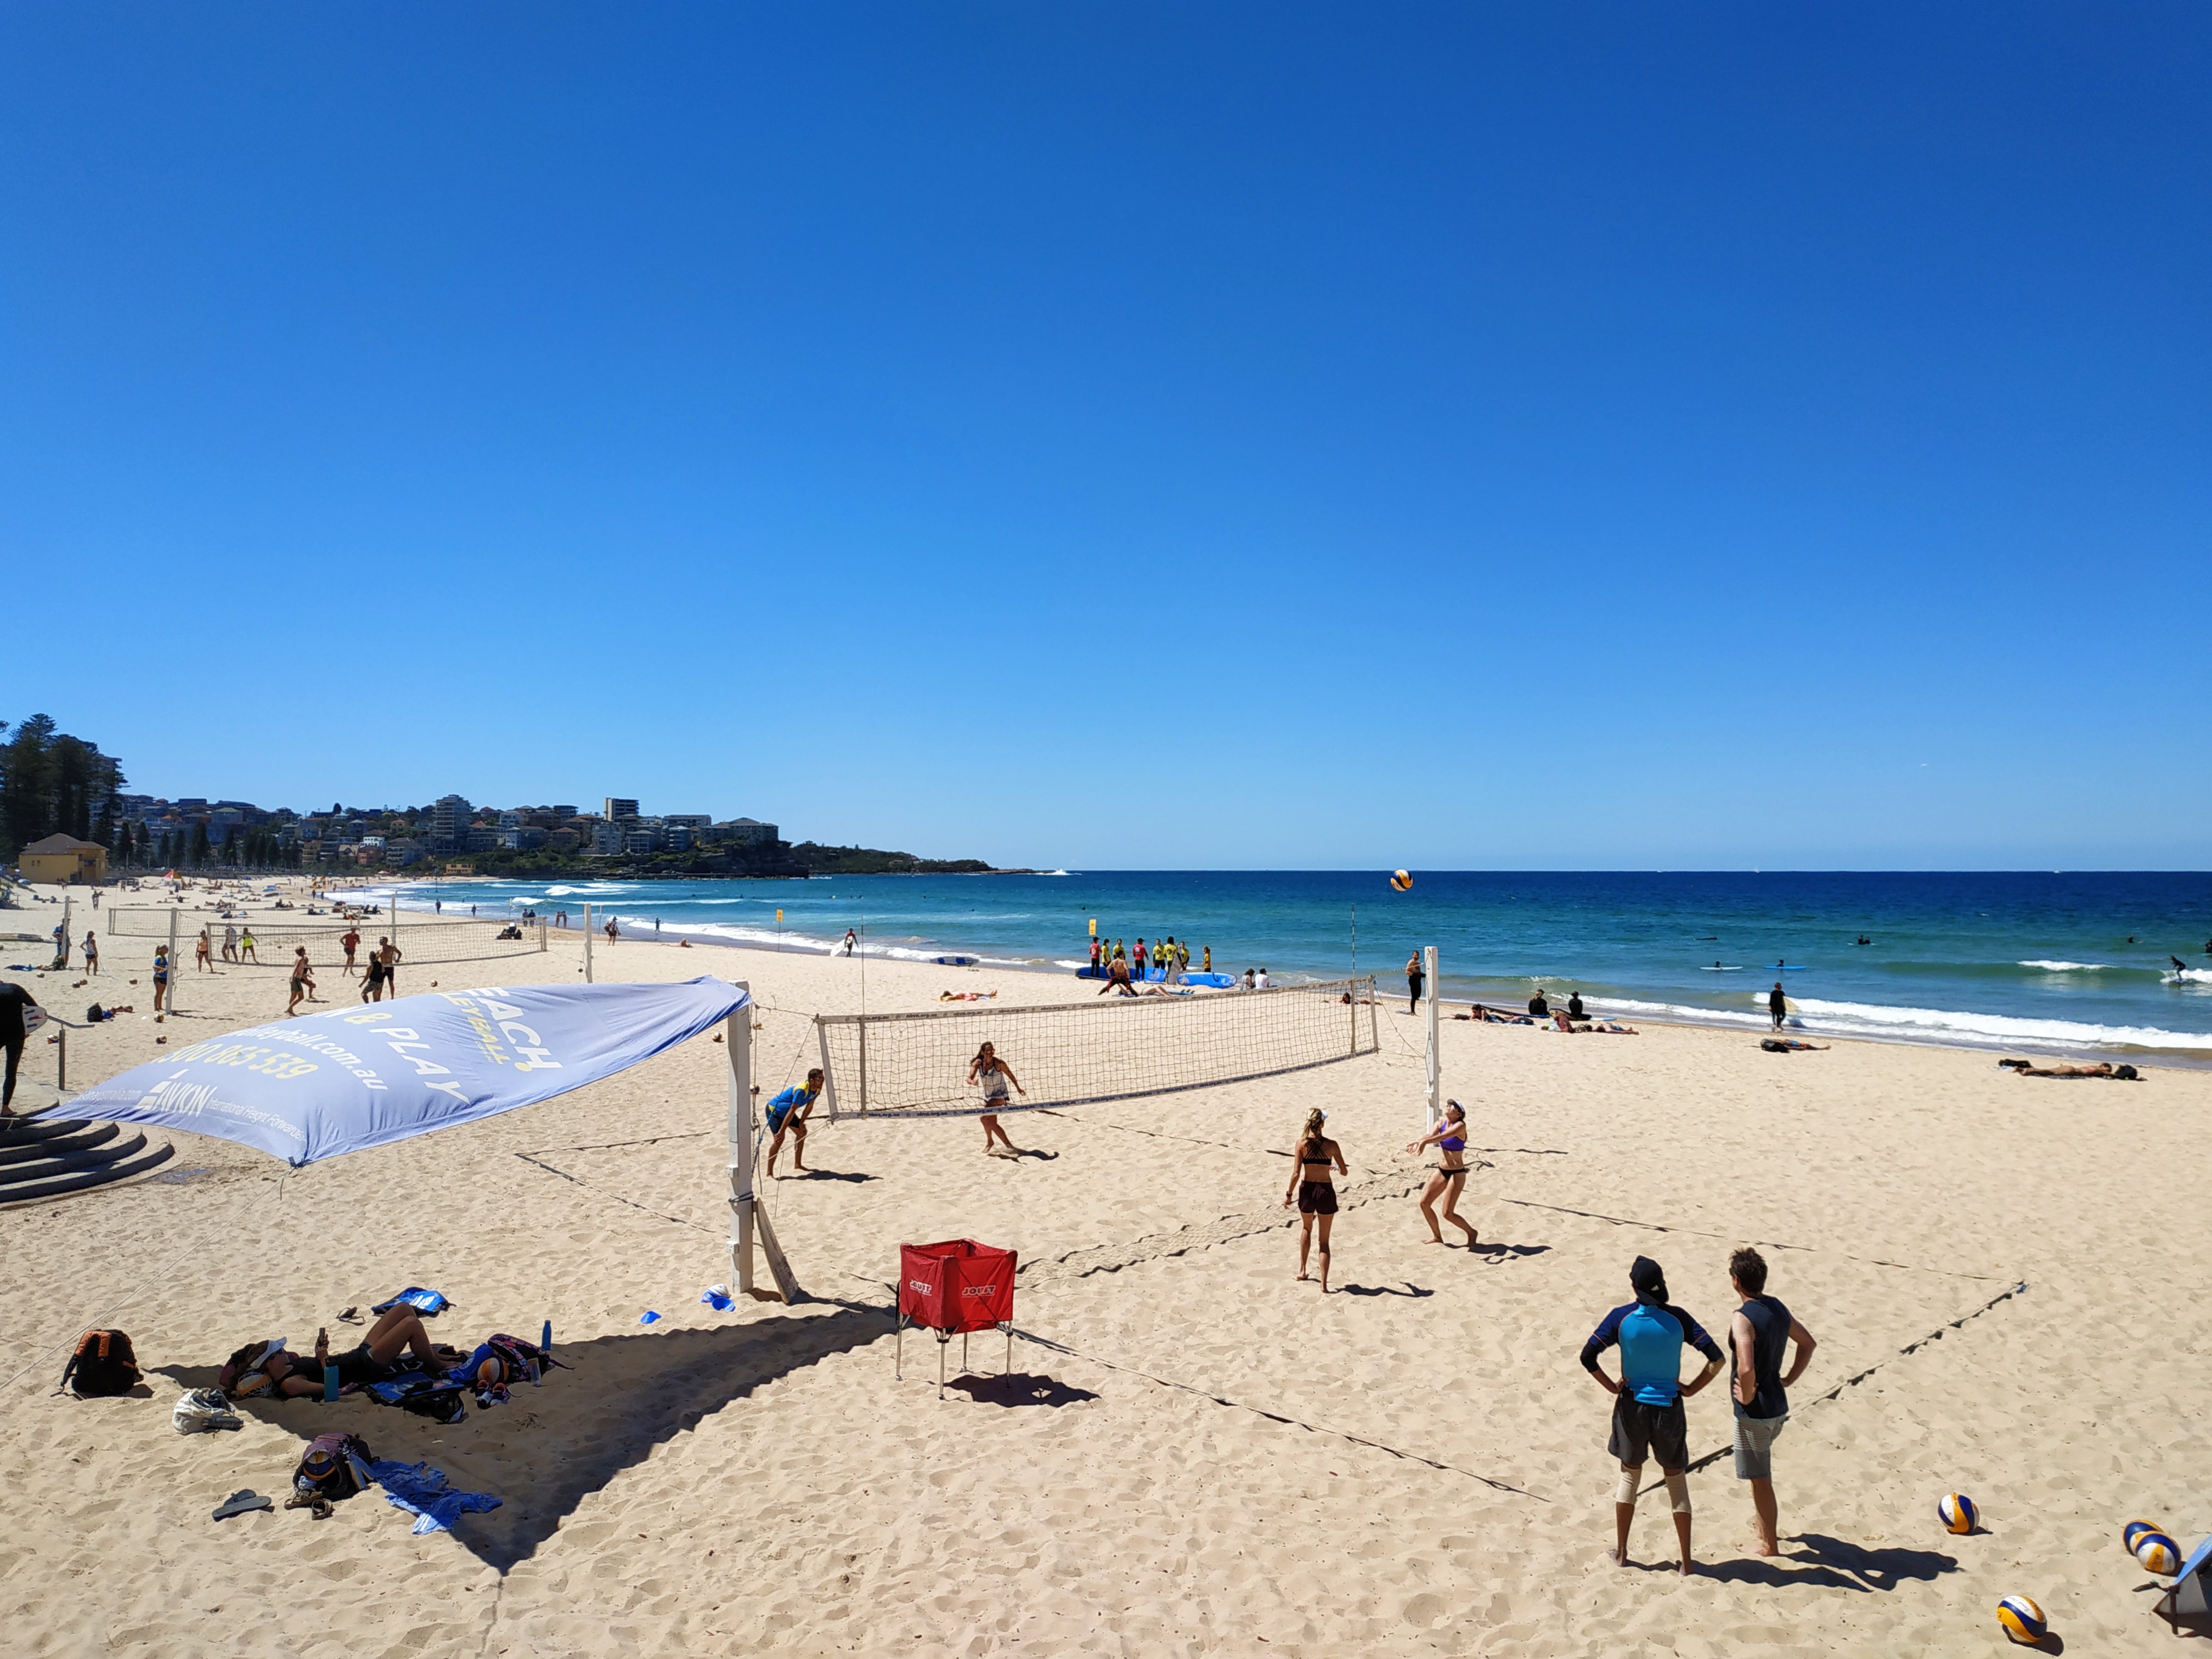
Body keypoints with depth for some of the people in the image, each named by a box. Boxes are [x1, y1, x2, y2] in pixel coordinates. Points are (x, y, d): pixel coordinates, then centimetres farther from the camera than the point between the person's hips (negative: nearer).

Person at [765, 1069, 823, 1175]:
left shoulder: (816, 1089, -8)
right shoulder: (801, 1090, -34)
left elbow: (809, 1106, 5)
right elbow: (792, 1111, -33)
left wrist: (801, 1122, 0)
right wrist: (782, 1131, -30)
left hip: (785, 1111, 10)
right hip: (774, 1109, -9)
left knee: (802, 1132, 14)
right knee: (779, 1139, -20)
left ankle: (798, 1164, 27)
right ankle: (769, 1174, -15)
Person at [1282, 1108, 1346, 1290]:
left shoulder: (1302, 1143, -9)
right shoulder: (1331, 1145, -9)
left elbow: (1296, 1173, -10)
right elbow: (1345, 1172, -1)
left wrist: (1289, 1194, 1)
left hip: (1307, 1190, 1)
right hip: (1326, 1191, -1)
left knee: (1306, 1229, 29)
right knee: (1324, 1240, 9)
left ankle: (1302, 1271, 36)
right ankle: (1324, 1285, 5)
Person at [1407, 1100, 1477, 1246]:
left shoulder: (1460, 1126, -16)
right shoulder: (1441, 1124, 1)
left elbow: (1444, 1136, -34)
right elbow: (1431, 1135, -18)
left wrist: (1424, 1141, -51)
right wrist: (1419, 1142, -42)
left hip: (1456, 1174, -7)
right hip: (1441, 1171, 7)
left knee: (1448, 1213, -6)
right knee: (1424, 1202, 0)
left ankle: (1472, 1233, 19)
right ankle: (1437, 1237, 18)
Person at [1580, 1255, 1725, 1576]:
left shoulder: (1621, 1317, -9)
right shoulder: (1677, 1318, -9)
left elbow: (1588, 1356, -14)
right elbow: (1716, 1359, -13)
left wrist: (1612, 1386, -3)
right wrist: (1691, 1389, -5)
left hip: (1632, 1406, 1)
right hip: (1669, 1408, 0)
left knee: (1630, 1476, 18)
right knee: (1677, 1480, 14)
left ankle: (1621, 1553, 24)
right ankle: (1686, 1561, 17)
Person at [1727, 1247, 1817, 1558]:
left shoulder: (1743, 1319, -25)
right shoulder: (1778, 1309, 1)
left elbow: (1746, 1369, -37)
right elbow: (1809, 1343, 16)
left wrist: (1747, 1397, -18)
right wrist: (1788, 1379, 16)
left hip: (1754, 1411, -9)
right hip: (1779, 1406, 9)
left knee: (1760, 1479, 7)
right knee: (1762, 1472, 29)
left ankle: (1769, 1545, 20)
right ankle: (1765, 1528, 43)